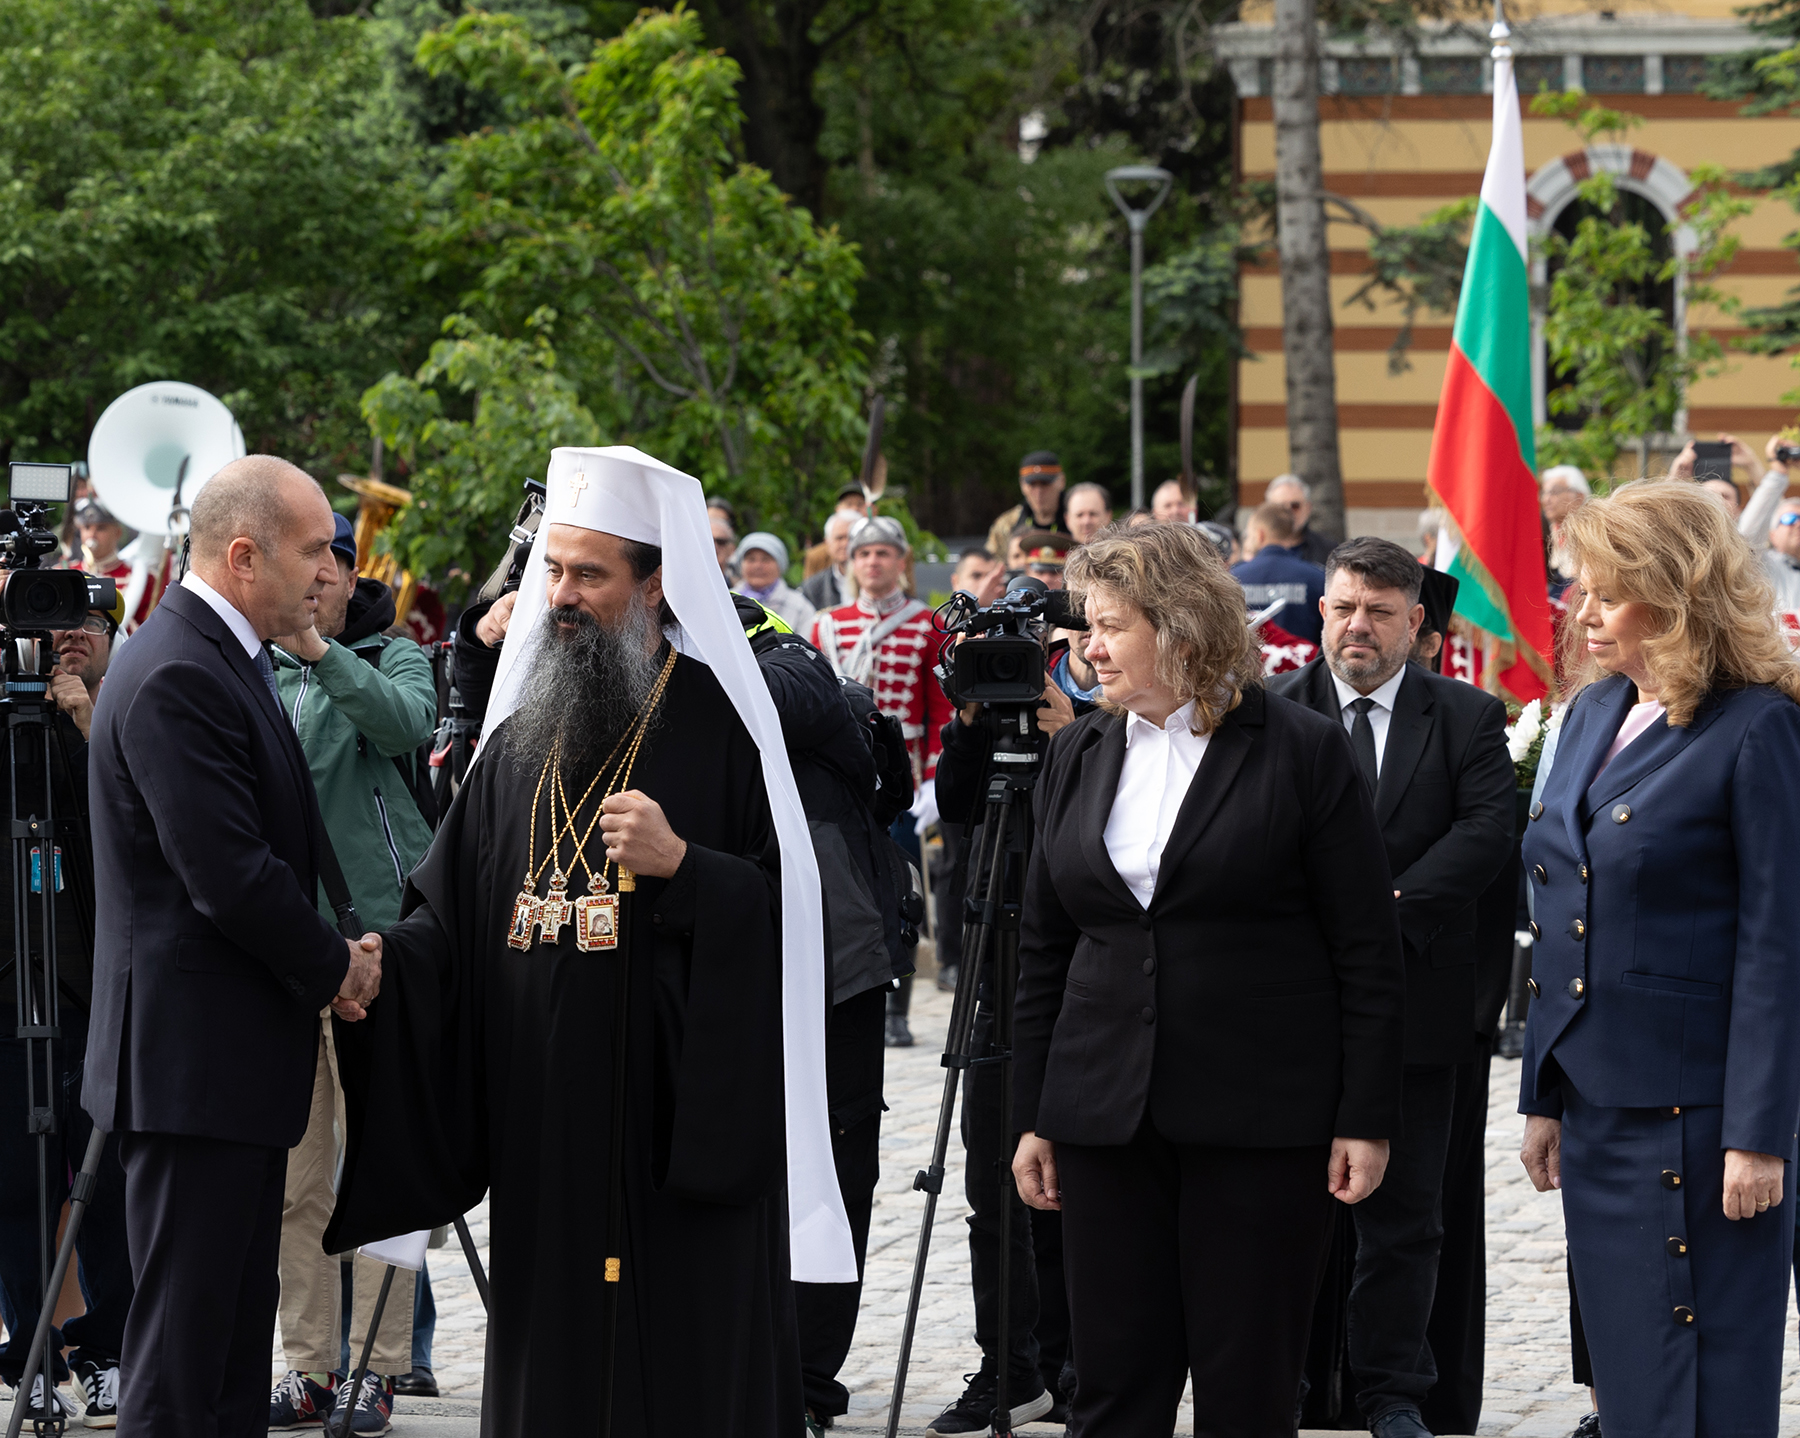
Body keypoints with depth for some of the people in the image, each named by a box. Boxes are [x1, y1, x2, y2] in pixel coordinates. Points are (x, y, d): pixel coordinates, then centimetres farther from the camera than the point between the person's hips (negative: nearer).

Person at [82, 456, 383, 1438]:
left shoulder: (220, 658, 15)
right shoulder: (177, 676, -19)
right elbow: (229, 877, -23)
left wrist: (335, 956, 5)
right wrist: (335, 968, -8)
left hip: (235, 1061, 11)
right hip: (192, 1062, -11)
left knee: (238, 1344, 14)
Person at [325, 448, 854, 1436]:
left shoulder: (718, 722, -2)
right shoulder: (521, 735, 14)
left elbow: (785, 901, -7)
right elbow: (447, 914, 12)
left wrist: (681, 865, -21)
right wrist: (372, 960, -6)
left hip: (678, 1123, -5)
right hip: (544, 1131, 5)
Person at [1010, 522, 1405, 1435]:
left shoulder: (1303, 752, -3)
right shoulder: (1077, 757, 11)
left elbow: (1367, 951, -4)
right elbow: (1043, 950, 14)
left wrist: (1365, 1120, -8)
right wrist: (1034, 1117, 10)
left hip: (1259, 1118, -4)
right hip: (1108, 1115, 4)